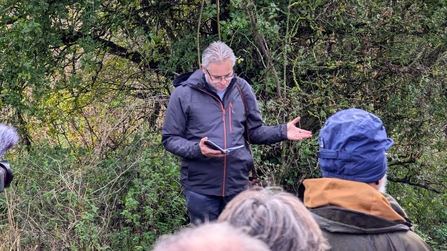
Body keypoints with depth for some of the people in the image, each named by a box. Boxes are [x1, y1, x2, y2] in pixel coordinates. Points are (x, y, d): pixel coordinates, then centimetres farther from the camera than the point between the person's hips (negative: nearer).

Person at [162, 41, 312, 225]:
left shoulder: (242, 89, 4)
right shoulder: (183, 94, -7)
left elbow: (254, 132, 11)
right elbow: (170, 139, -3)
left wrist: (282, 132, -6)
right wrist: (197, 149, -21)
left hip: (238, 186, 3)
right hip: (200, 189, -3)